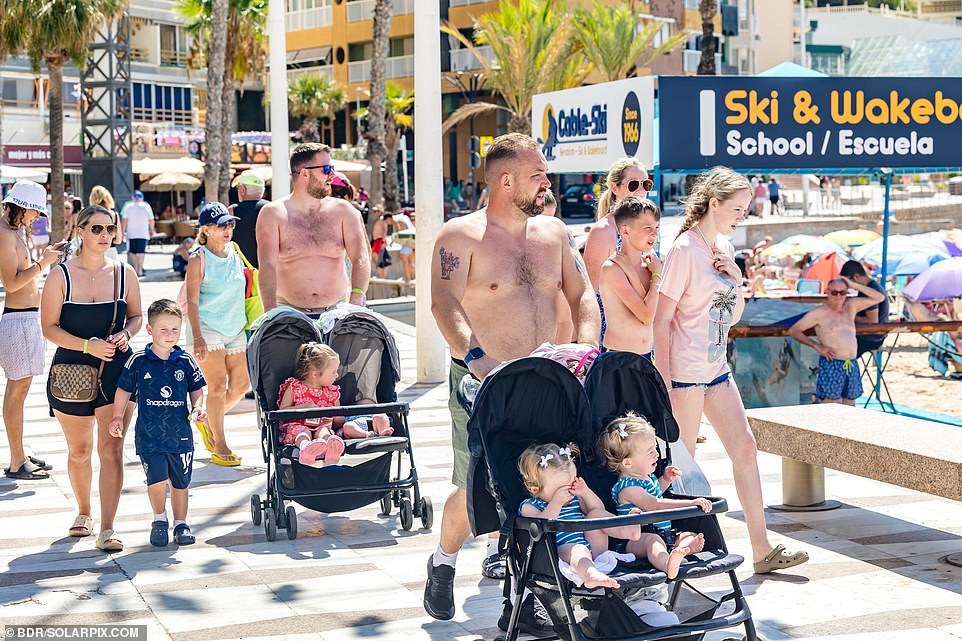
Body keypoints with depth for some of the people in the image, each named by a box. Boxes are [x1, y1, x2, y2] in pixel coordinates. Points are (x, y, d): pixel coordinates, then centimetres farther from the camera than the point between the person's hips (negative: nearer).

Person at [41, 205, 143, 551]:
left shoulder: (124, 273, 3)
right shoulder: (61, 276, -4)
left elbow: (136, 316, 14)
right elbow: (49, 327, -6)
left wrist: (124, 335, -8)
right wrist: (88, 345, -19)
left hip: (116, 369, 0)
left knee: (111, 449, -9)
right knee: (79, 450, 14)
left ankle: (107, 529, -10)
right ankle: (83, 512, 38)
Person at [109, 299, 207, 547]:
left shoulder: (185, 361, 1)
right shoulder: (138, 361, -3)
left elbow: (196, 389, 13)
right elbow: (124, 389, 9)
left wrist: (198, 407, -5)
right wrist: (117, 417, 5)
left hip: (180, 434, 2)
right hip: (149, 435, -2)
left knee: (180, 481, 11)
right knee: (157, 479, -13)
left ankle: (180, 523, 29)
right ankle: (159, 518, 13)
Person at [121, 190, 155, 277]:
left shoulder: (128, 206, 1)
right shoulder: (146, 206, 1)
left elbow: (124, 220, -4)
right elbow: (151, 220, 4)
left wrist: (122, 232, 2)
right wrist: (152, 231, 17)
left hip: (131, 234, 0)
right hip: (143, 233, 0)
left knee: (132, 252, 12)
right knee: (141, 252, -1)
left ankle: (135, 269, 14)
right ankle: (140, 270, -5)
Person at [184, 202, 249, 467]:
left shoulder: (235, 253, 10)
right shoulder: (198, 260, -8)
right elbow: (191, 300, -11)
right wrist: (197, 337, -20)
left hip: (235, 329, 7)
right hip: (208, 328, -7)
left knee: (241, 385, 7)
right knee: (218, 385, -10)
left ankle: (209, 423, 31)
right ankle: (220, 448, -1)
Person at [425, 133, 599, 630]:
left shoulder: (552, 232, 12)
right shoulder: (461, 235, -7)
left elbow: (581, 295, 12)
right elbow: (445, 302, -19)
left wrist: (586, 349, -5)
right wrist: (474, 355, -34)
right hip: (482, 383, -5)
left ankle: (517, 597, 15)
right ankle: (443, 564, 27)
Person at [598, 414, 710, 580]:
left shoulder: (647, 476, 15)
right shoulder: (627, 487, -17)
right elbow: (655, 505, -28)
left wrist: (665, 479, 20)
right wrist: (691, 503, -32)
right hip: (636, 540, -10)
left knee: (692, 536, -5)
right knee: (653, 540, -39)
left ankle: (684, 548, -43)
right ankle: (667, 564, -72)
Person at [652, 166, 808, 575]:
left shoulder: (723, 247, 12)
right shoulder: (685, 249, -12)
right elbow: (661, 319, -15)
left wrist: (736, 280, 0)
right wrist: (664, 382, -19)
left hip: (716, 368, 8)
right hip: (685, 369, -8)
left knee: (745, 448, 5)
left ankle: (762, 549, 8)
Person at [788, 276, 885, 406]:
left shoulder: (851, 307, 14)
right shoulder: (819, 313, 0)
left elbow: (879, 298, 15)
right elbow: (793, 331, -2)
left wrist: (854, 285, 7)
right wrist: (817, 346, -12)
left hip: (852, 365, 5)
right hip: (831, 365, -5)